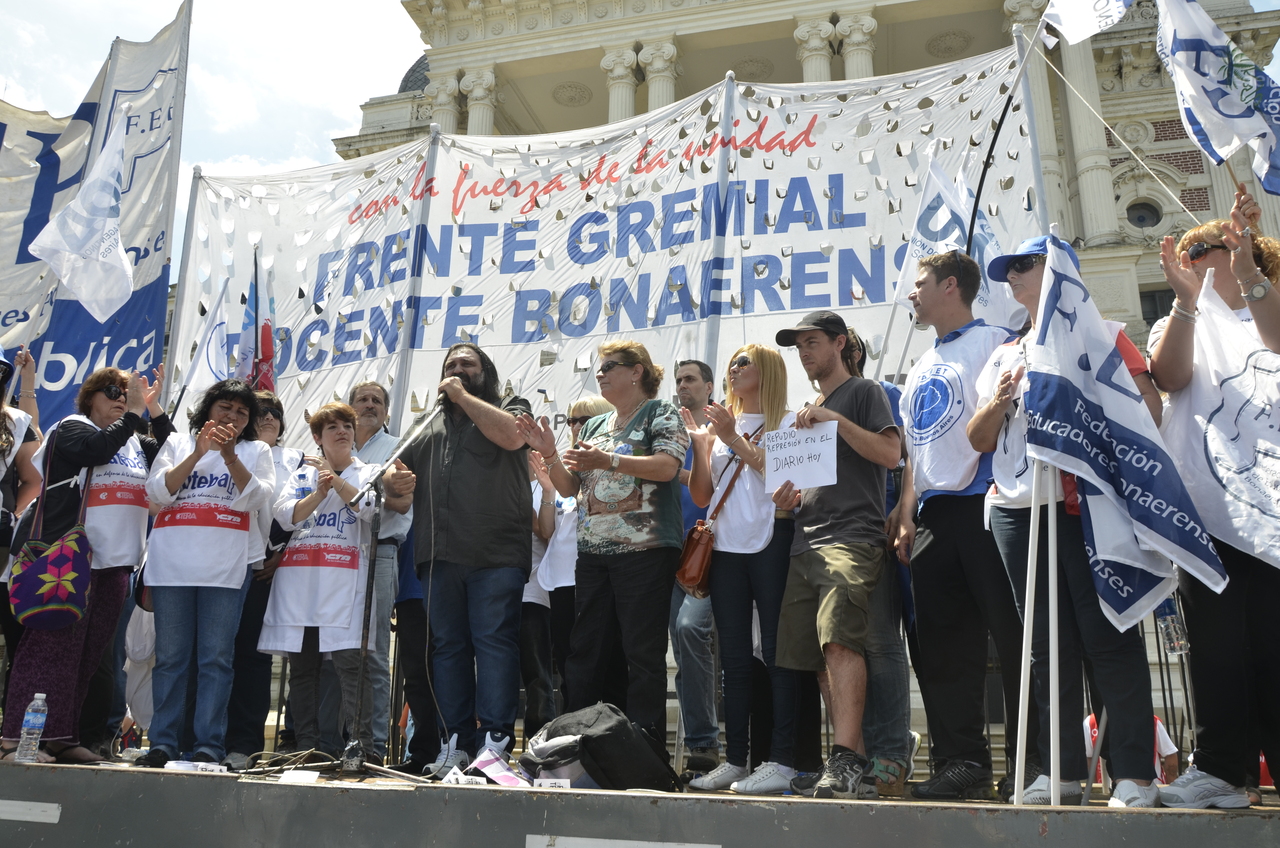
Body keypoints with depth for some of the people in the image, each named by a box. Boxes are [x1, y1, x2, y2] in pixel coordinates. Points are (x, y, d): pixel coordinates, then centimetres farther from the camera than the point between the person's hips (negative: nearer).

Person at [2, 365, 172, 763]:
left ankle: (61, 736, 12)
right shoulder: (71, 428, 3)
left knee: (88, 654, 6)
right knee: (51, 647, -8)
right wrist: (135, 412, -10)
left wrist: (155, 408, 2)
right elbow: (100, 447, -17)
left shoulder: (136, 442, 20)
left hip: (114, 562, 6)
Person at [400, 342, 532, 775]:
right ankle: (458, 742, 10)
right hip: (440, 555, 5)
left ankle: (495, 739, -7)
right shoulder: (432, 426, 26)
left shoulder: (510, 407, 14)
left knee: (494, 640, -8)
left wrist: (464, 396, -1)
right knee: (448, 645, 4)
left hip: (496, 555, -5)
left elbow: (511, 434, -9)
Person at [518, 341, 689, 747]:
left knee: (643, 654, -5)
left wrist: (608, 461, -23)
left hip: (644, 549, -7)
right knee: (583, 651, 8)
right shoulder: (592, 427, 22)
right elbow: (569, 488, 19)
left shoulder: (661, 413, 3)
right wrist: (549, 454, 2)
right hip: (593, 553, 7)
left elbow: (667, 466, -15)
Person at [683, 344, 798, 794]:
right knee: (734, 656, 7)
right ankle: (734, 760, 13)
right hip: (727, 549, 6)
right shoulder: (720, 425, 18)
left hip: (771, 544, -6)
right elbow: (702, 496, 13)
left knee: (777, 653, -5)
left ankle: (781, 762, -2)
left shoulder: (787, 422, 4)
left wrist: (734, 438, -14)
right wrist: (700, 445, 1)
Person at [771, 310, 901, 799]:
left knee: (839, 639, -23)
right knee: (817, 657, 3)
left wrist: (837, 420, -14)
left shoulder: (863, 391, 7)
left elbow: (890, 453, -7)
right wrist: (790, 498, 10)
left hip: (853, 536, -7)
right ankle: (852, 759, 9)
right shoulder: (809, 410, 28)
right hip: (806, 542, 8)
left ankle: (845, 758, -24)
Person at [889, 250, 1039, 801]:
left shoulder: (993, 342, 2)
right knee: (940, 645, 6)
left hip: (985, 507, -8)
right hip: (934, 518, 8)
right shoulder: (920, 369, 24)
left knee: (1013, 635, -5)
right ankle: (961, 762, 13)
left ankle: (1033, 759, 5)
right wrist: (906, 514, 15)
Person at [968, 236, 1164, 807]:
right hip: (1016, 510, 5)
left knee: (1107, 635, -6)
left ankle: (1134, 775, 1)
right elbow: (979, 440, 16)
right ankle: (1063, 771, 13)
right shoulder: (1004, 356, 21)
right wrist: (998, 403, -2)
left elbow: (1149, 407, -4)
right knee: (1048, 644, 7)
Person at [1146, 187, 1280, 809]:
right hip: (1204, 504, 1)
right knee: (1217, 640, -1)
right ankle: (1222, 768, 3)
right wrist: (1185, 300, -19)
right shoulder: (1180, 326, 19)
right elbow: (1169, 376, -6)